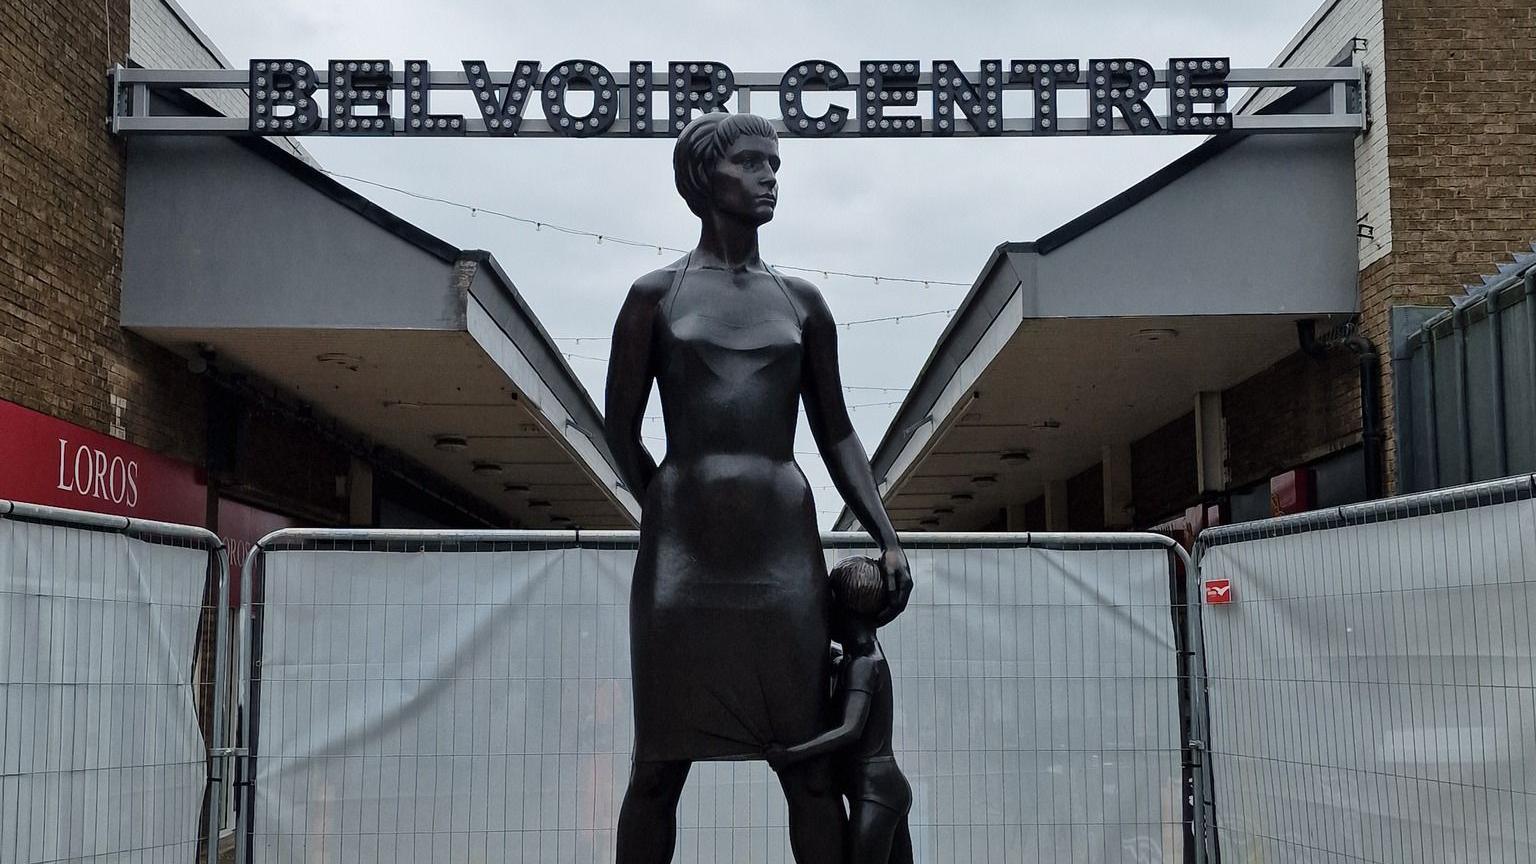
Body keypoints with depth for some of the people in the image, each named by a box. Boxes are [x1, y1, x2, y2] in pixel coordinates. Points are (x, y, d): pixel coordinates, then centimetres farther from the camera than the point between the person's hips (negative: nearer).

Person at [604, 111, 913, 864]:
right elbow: (620, 429, 7)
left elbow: (835, 434, 12)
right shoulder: (655, 295, 4)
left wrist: (886, 538, 4)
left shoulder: (802, 303, 12)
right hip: (684, 545, -2)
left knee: (811, 765, 2)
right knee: (658, 766, 1)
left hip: (785, 542, 2)